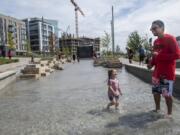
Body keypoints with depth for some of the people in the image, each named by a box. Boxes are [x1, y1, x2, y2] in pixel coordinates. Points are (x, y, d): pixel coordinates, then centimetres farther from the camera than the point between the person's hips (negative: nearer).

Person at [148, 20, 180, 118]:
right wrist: (151, 64, 1)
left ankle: (169, 113, 17)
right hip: (157, 72, 7)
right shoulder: (156, 42, 11)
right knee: (155, 91, 13)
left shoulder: (170, 39, -12)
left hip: (167, 73, -7)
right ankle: (157, 108, 32)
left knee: (167, 94, -1)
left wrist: (159, 56, -20)